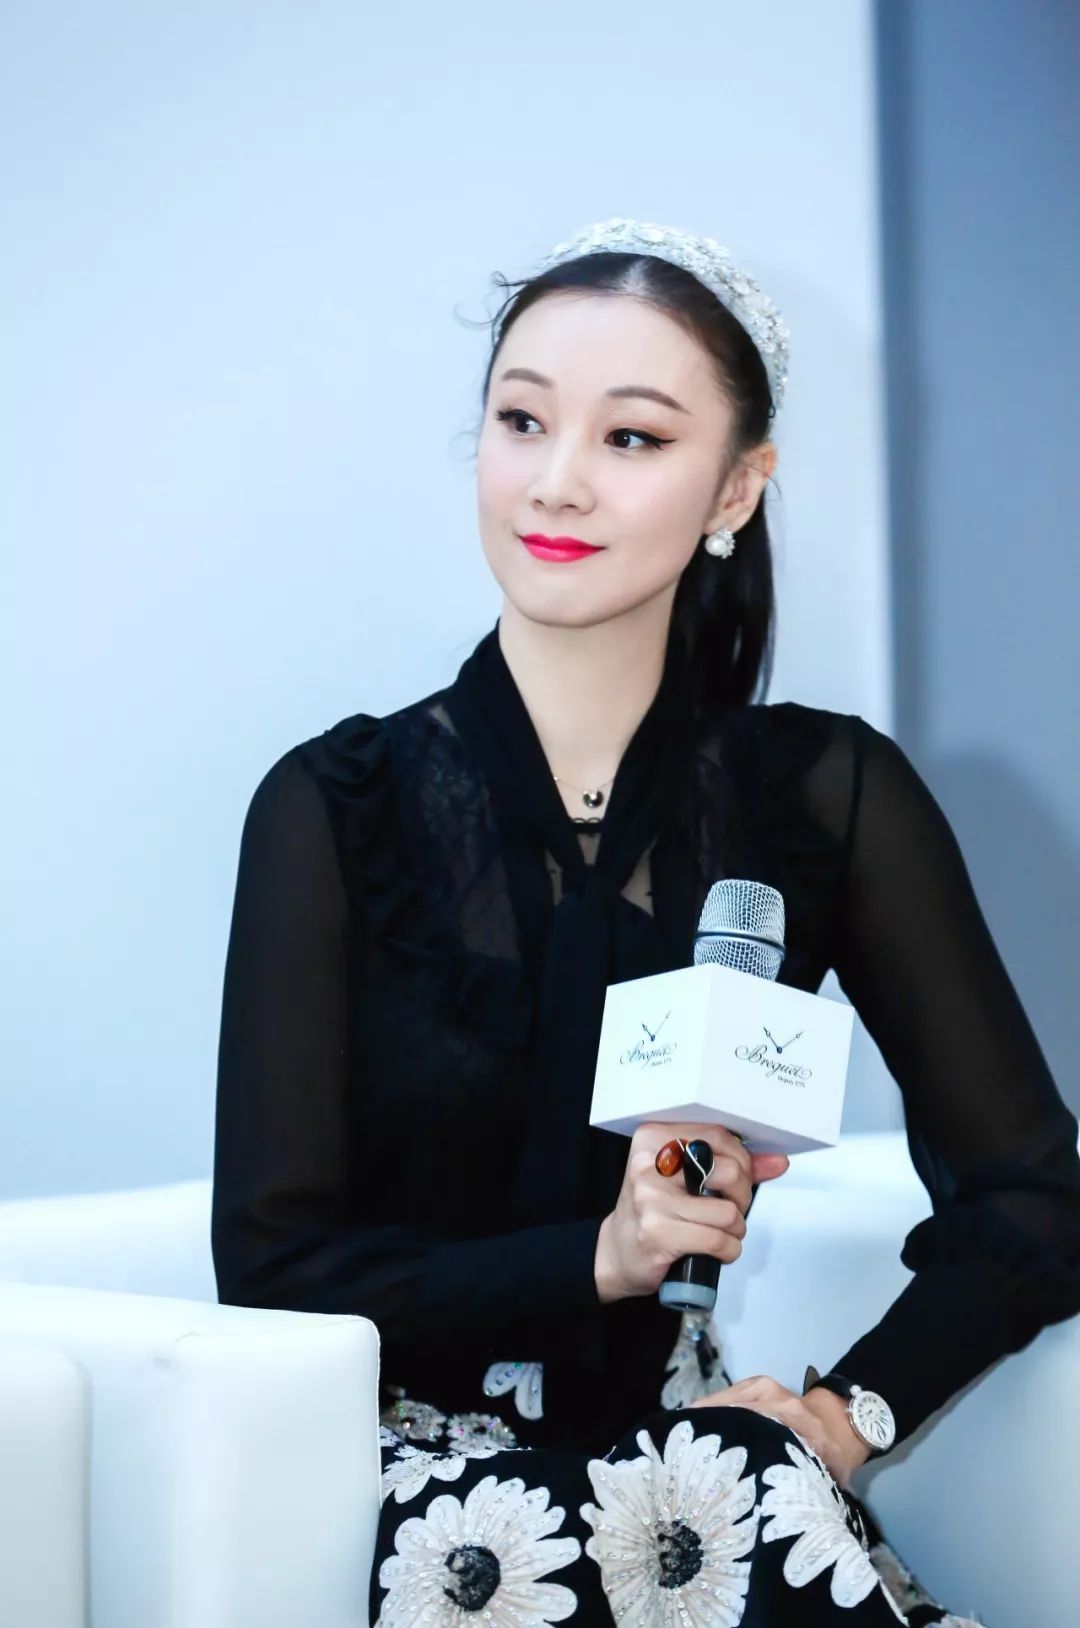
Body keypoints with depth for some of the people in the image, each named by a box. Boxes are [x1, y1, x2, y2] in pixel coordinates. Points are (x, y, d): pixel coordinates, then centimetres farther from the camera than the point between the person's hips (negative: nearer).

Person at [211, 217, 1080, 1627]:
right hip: (429, 1456, -1)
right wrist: (599, 1255, -16)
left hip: (697, 1443, 1)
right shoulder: (336, 808, -3)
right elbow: (273, 1264, -4)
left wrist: (852, 1411, -13)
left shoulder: (833, 797, 2)